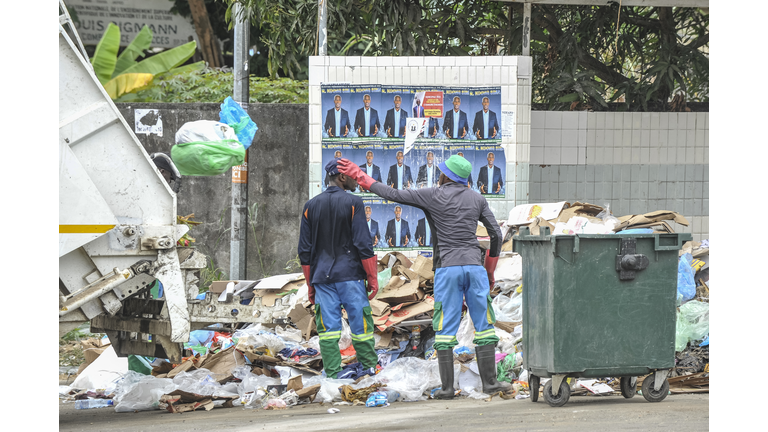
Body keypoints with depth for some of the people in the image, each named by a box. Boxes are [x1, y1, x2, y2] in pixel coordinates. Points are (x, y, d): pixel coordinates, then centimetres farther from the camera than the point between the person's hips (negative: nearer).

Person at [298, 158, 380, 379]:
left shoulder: (311, 206, 9)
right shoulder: (353, 203, -5)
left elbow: (304, 251, 9)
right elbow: (363, 244, -9)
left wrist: (310, 284, 15)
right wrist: (373, 278, -4)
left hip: (322, 276, 4)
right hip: (350, 274, -4)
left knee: (328, 326, 2)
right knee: (359, 321, 6)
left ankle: (332, 373, -1)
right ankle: (370, 366, 14)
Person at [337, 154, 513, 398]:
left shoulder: (433, 196, 0)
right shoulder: (477, 200, 9)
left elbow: (393, 195, 2)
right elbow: (496, 235, 9)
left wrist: (359, 176, 12)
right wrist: (490, 272, 21)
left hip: (447, 268, -2)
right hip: (474, 266, 2)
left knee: (445, 329, 1)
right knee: (483, 324, 8)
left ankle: (447, 387, -1)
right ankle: (489, 382, 6)